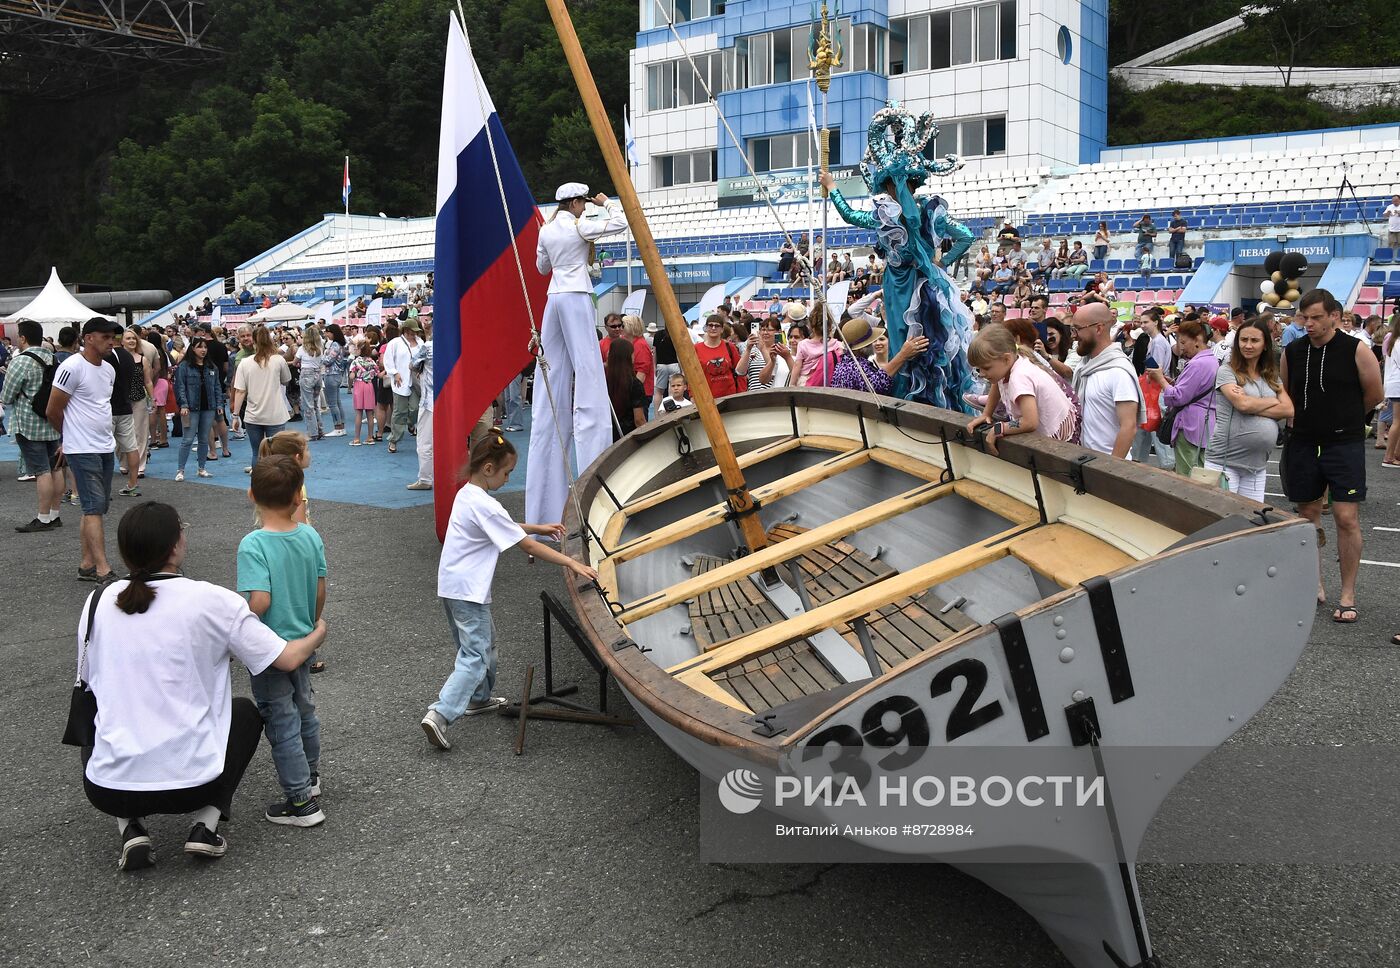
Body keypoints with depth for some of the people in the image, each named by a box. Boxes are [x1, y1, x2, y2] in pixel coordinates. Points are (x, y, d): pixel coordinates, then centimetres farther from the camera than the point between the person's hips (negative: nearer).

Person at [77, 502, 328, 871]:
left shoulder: (98, 602, -1)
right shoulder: (212, 601, -10)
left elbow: (88, 679, 13)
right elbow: (287, 659, -6)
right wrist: (316, 635, 16)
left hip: (106, 789, 2)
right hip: (191, 784, -2)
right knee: (246, 711, 27)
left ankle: (130, 829, 14)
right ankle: (205, 825, 9)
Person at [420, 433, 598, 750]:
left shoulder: (466, 494, 8)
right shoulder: (486, 506, -21)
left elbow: (504, 527, 23)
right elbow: (526, 546, -20)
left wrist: (540, 528, 21)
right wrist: (571, 563, -17)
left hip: (452, 586, 10)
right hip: (468, 592, -10)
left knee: (484, 643, 23)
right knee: (475, 657, -8)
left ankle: (478, 699, 36)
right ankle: (440, 714, -16)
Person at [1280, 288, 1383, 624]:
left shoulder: (1356, 351, -8)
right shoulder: (1292, 352, 2)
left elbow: (1374, 396, 3)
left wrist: (1341, 418, 11)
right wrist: (1304, 420, 5)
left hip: (1344, 444, -4)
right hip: (1303, 444, 4)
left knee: (1346, 518, -5)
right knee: (1308, 514, 11)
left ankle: (1347, 595, 5)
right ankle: (1315, 584, 25)